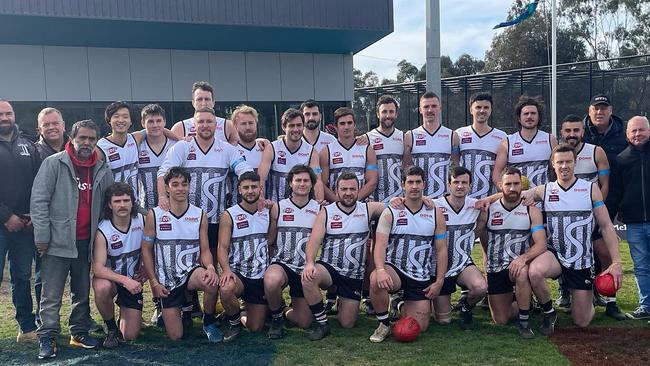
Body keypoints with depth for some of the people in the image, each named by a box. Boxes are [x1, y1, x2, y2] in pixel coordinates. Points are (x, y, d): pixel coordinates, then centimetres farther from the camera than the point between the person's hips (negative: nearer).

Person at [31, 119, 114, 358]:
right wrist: (42, 235, -13)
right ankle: (47, 338, 9)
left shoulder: (102, 170, 7)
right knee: (52, 295, 0)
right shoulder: (54, 163, -4)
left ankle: (79, 333, 25)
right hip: (58, 241, -4)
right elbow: (39, 200, -8)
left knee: (82, 292, 13)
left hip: (86, 242, 4)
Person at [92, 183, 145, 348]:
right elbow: (97, 268, -27)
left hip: (133, 281, 2)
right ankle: (112, 328, -11)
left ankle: (125, 310, 32)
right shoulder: (102, 231, -21)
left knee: (130, 336, -4)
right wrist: (125, 280, -40)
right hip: (110, 278, -2)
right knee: (102, 287, -40)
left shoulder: (142, 221, -11)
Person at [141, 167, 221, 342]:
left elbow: (205, 250, 1)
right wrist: (154, 282, -4)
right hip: (167, 281, 0)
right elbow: (146, 250, 1)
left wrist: (210, 267, -21)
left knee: (212, 281, -36)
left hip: (191, 271, 1)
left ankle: (209, 323, -6)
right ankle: (165, 312, 33)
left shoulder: (200, 215, -1)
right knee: (175, 336, -4)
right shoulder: (154, 215, -5)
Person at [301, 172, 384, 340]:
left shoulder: (368, 209, 1)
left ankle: (341, 301, 37)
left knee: (347, 323, 2)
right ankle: (322, 324, -16)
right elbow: (314, 241, -13)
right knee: (308, 279, -36)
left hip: (355, 275, 1)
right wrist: (309, 263, -31)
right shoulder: (326, 212, -3)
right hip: (329, 268, -1)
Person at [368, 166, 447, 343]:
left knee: (418, 328, -1)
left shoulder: (435, 214, 3)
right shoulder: (390, 213, -3)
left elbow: (441, 250, 4)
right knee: (376, 279, -37)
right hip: (394, 270, -2)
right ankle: (384, 324, -11)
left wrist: (439, 282, -3)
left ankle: (404, 306, 35)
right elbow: (380, 245, -14)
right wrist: (380, 269, -33)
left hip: (423, 279, 2)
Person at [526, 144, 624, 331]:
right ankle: (548, 312, -7)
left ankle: (588, 298, 42)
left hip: (582, 262, 0)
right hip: (554, 254, 0)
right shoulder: (544, 191, 0)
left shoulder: (591, 189, -1)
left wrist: (616, 262, -9)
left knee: (582, 322, 4)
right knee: (535, 272, -37)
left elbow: (606, 226, -2)